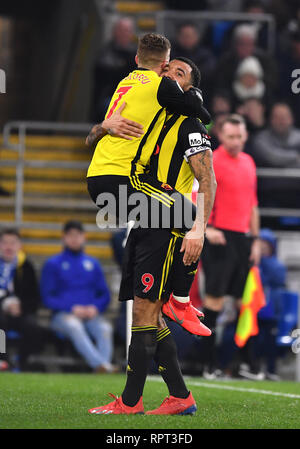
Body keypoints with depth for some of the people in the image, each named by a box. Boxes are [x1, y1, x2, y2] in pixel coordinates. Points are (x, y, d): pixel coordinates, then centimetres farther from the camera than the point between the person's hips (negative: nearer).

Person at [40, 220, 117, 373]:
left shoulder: (93, 264, 22)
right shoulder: (52, 264, 11)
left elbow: (105, 295, 19)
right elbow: (47, 298, 3)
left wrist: (95, 308, -4)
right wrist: (73, 308, -11)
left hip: (91, 314, 3)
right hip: (62, 315, -3)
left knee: (104, 327, -32)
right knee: (74, 326, -38)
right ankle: (99, 364, -54)